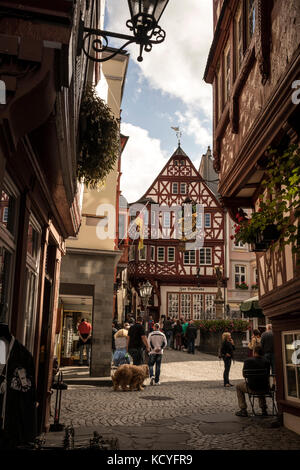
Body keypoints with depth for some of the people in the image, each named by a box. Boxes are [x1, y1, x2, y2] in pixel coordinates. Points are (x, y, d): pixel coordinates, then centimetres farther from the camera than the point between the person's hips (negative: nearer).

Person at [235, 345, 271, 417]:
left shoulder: (248, 361, -12)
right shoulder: (266, 361, -5)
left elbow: (244, 374, 1)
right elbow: (267, 375, 7)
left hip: (252, 388, -3)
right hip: (265, 389, 3)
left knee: (238, 386, 27)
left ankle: (243, 410, 21)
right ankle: (263, 409, 38)